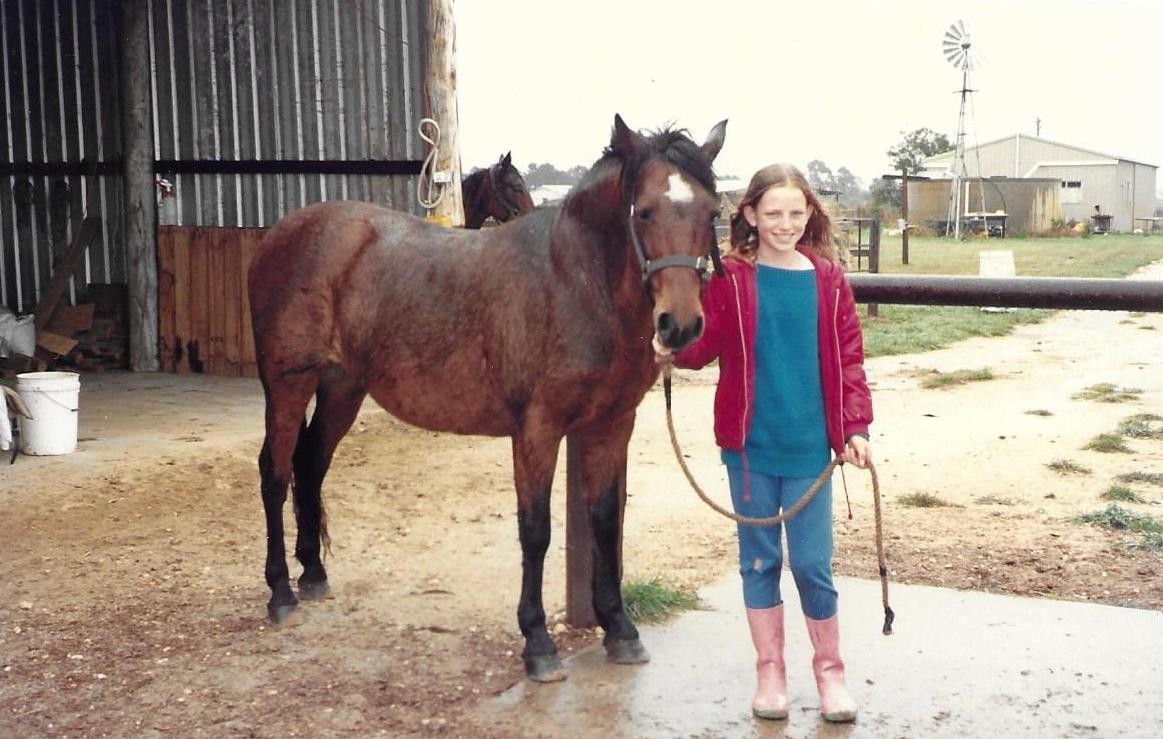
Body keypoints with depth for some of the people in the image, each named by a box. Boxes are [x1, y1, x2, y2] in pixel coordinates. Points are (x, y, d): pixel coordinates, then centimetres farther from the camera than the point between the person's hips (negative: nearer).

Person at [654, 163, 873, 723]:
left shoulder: (828, 279, 0)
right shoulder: (731, 278, -3)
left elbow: (848, 358, 2)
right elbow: (705, 342, -5)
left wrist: (855, 427, -5)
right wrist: (675, 347, -27)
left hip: (809, 446, 0)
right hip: (749, 444, 0)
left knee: (812, 564, 4)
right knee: (759, 560, 11)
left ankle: (830, 670, 23)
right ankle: (770, 671, 26)